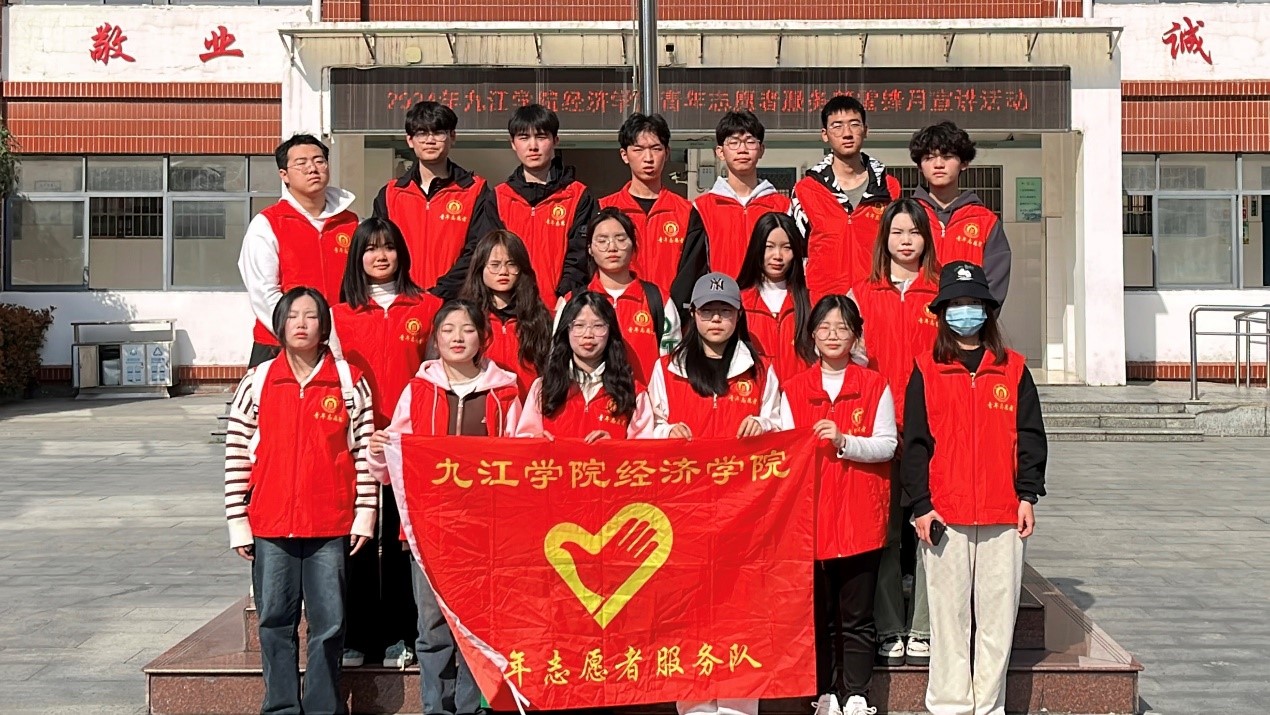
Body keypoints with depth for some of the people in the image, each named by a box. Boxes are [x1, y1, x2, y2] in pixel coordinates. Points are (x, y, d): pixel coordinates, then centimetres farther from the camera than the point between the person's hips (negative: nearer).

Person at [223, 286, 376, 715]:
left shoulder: (349, 382, 2)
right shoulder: (257, 382, 4)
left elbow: (364, 450, 3)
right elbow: (236, 454, 5)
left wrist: (365, 515, -1)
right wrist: (238, 521, 2)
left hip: (331, 526, -1)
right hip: (271, 526, 1)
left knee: (329, 623, 4)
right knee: (276, 622, 8)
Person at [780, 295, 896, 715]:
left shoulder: (875, 386, 4)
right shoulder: (794, 388, 9)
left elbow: (887, 445, -3)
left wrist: (844, 441, -17)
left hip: (860, 517, -1)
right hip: (811, 514, 2)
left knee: (856, 617, 3)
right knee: (817, 614, 6)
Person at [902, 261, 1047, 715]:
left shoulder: (1013, 369, 9)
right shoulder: (926, 371, 4)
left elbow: (1030, 435, 8)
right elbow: (915, 441, 1)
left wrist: (1027, 495, 0)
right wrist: (921, 504, -5)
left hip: (1004, 513, 2)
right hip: (944, 514, -1)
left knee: (998, 613, 5)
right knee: (949, 614, 3)